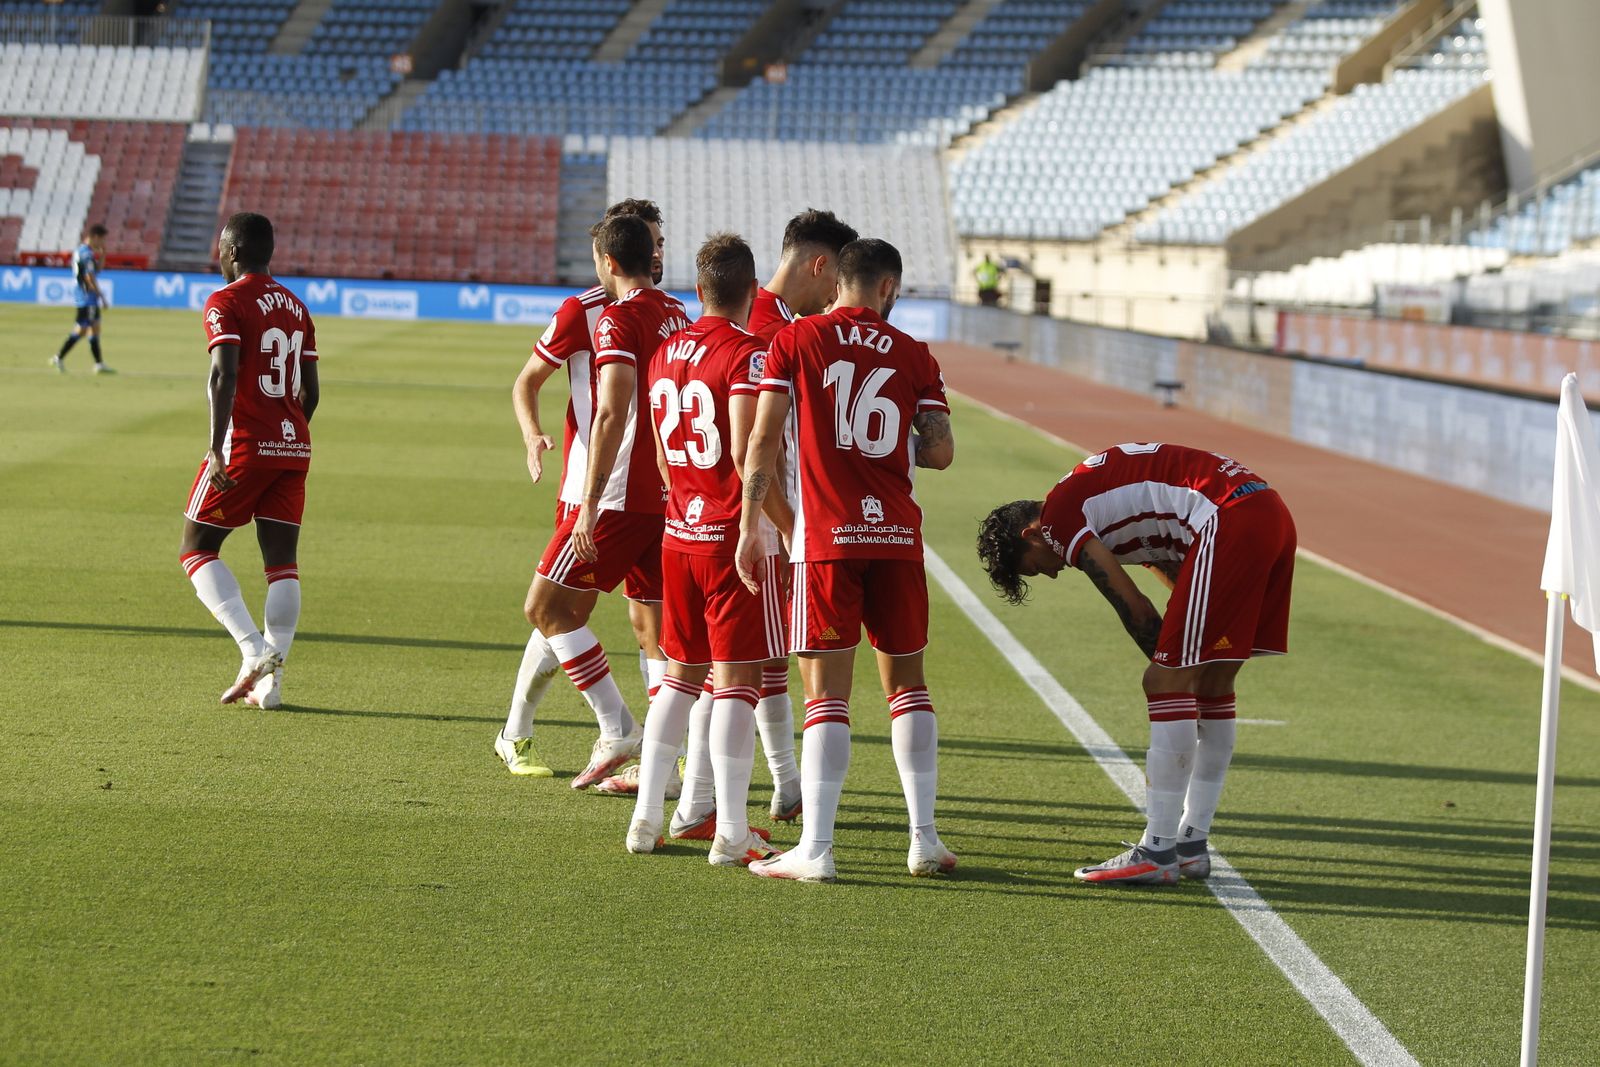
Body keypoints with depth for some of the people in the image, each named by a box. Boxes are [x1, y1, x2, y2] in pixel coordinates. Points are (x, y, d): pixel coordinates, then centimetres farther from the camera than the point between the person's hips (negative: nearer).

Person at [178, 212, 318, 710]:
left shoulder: (226, 302, -7)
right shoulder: (296, 307, 14)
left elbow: (225, 375, -19)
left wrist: (216, 447, -25)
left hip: (244, 445, -6)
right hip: (295, 447, 6)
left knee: (197, 550, 4)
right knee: (282, 562, 5)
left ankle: (254, 649, -12)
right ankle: (270, 680, 1)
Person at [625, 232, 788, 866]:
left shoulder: (665, 352, 10)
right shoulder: (747, 355, -12)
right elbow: (745, 452, -21)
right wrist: (787, 522, -12)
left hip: (679, 532, 7)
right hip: (736, 538, -7)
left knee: (680, 673, 16)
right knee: (736, 680, -3)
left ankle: (646, 817, 15)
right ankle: (732, 833, -3)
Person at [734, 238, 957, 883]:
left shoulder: (795, 340, 1)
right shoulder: (913, 355, 6)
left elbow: (763, 437, -5)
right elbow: (940, 452, 1)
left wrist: (751, 526, -1)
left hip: (825, 538, -2)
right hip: (897, 533, 2)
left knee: (826, 695, -2)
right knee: (906, 682, 14)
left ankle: (815, 849, -7)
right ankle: (925, 840, 13)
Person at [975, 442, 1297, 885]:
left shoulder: (1058, 515, 2)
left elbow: (1136, 611, 0)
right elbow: (1186, 587, 26)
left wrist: (1169, 669, 12)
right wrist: (1183, 669, 19)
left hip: (1229, 520, -10)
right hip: (1272, 514, 10)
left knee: (1167, 683, -5)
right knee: (1213, 683, 15)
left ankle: (1157, 852, -5)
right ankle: (1191, 845, 21)